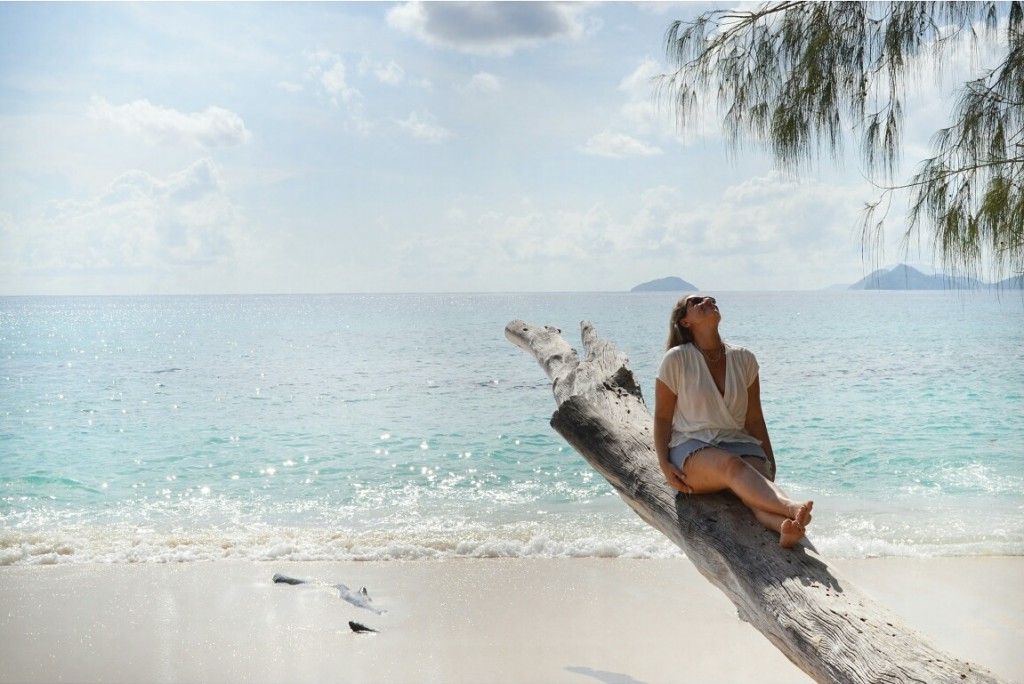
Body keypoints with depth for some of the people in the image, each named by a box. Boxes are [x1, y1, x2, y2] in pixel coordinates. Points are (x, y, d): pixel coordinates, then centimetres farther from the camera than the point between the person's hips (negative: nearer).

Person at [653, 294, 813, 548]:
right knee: (732, 465, -37)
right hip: (691, 448, -3)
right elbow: (662, 417, 3)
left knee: (759, 478, -32)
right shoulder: (676, 359, 0)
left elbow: (754, 419, 15)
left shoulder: (744, 359, 11)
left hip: (738, 442, 3)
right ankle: (792, 507, -59)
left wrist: (770, 465, 11)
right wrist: (664, 465, -8)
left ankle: (786, 526, -62)